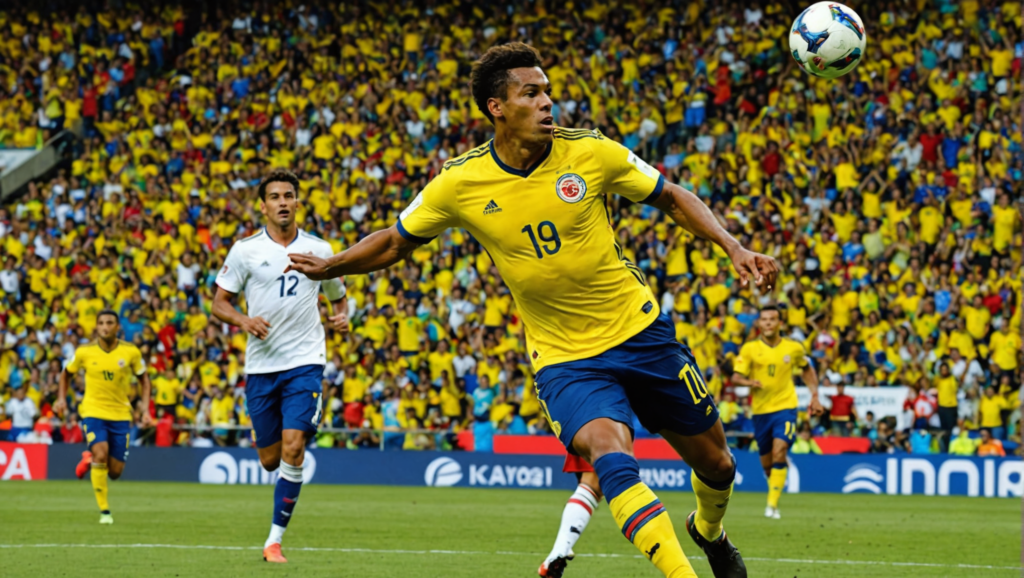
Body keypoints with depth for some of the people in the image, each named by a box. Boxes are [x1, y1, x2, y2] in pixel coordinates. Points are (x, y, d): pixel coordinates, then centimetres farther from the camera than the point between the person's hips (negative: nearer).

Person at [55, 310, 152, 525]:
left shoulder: (131, 352, -5)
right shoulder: (84, 352, -5)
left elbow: (143, 379, 9)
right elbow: (66, 373, 13)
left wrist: (145, 410, 0)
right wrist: (61, 398, -1)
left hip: (120, 415, 2)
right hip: (93, 411, -2)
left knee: (115, 472, 0)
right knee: (101, 453, -27)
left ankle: (90, 459, 36)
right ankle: (104, 511, -15)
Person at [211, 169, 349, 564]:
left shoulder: (319, 250, 5)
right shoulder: (245, 250, 1)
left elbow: (338, 296, 19)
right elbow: (219, 303, 4)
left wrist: (342, 317, -3)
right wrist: (242, 320, -16)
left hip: (305, 361, -1)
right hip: (261, 364, 1)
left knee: (293, 447, -16)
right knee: (270, 460, 5)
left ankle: (275, 540, -10)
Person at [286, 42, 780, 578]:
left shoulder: (589, 152, -11)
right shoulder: (459, 183, -11)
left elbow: (673, 198, 3)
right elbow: (395, 241, 6)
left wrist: (733, 247, -8)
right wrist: (331, 265, -5)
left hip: (640, 331, 2)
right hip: (564, 358, -2)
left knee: (715, 463, 12)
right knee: (611, 458, -31)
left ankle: (709, 531, 47)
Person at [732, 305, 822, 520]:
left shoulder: (794, 348, 0)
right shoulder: (750, 349, -3)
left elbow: (807, 370, 18)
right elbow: (736, 376, -7)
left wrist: (814, 396, 9)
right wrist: (749, 382, -29)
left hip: (785, 407, -2)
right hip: (761, 411, 2)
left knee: (778, 453, -21)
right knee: (767, 463, 9)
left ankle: (772, 504, -18)